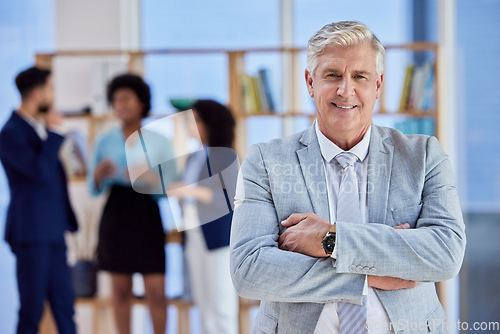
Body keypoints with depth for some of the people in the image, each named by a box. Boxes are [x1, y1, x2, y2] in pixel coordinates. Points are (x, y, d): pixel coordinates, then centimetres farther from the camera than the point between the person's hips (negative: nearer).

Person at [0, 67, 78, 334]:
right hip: (32, 231, -8)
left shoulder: (40, 126, 13)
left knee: (64, 305, 8)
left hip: (53, 230, 8)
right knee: (32, 309, -1)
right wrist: (53, 131, -14)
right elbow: (40, 171, -24)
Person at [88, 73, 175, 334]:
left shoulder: (159, 141, 3)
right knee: (120, 288, 5)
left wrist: (148, 179, -18)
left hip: (147, 216, -2)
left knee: (156, 290, -6)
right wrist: (98, 173, -11)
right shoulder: (104, 141, 7)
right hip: (115, 215, 2)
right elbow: (93, 188, 10)